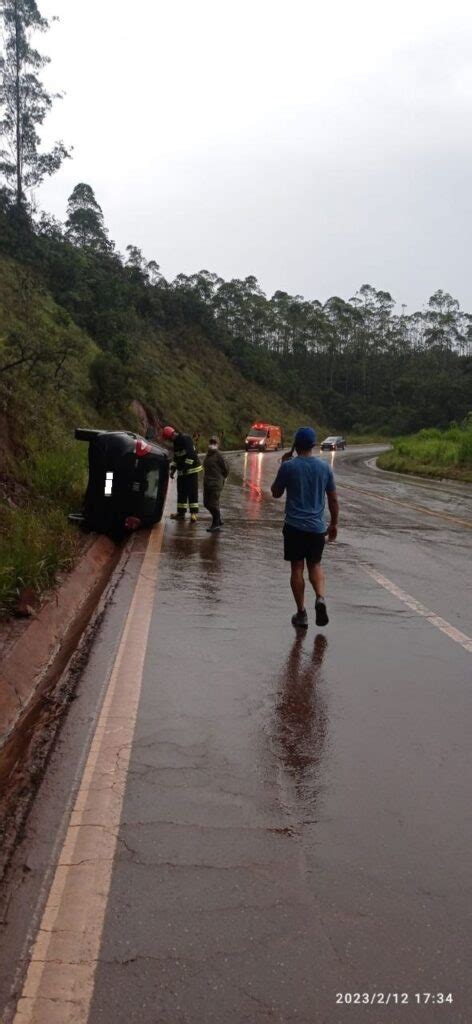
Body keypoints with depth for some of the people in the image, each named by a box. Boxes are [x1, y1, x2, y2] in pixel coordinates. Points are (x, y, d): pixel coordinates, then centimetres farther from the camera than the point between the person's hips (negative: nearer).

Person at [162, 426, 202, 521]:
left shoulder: (185, 438, -16)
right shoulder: (176, 442, 13)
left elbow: (191, 454, -24)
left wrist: (186, 466, -25)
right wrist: (173, 468, 9)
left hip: (191, 469, -9)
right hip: (182, 470, 9)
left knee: (192, 492, -8)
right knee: (181, 491, 10)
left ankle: (193, 513, -6)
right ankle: (181, 512, 18)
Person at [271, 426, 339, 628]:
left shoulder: (288, 466, -8)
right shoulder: (325, 467, 2)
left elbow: (276, 493, 4)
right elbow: (333, 499, 6)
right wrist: (334, 524, 17)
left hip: (294, 526, -2)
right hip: (317, 527, 3)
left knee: (297, 568, 6)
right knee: (315, 565, 17)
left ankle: (301, 613, 9)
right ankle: (320, 598, -7)